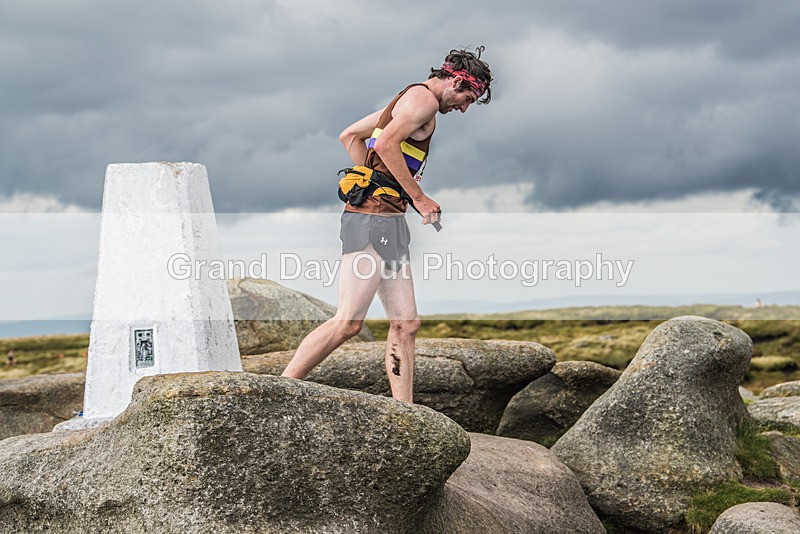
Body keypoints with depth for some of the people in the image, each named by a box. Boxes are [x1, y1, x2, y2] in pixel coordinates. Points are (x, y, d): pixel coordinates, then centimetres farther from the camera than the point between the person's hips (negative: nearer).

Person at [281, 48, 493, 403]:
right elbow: (386, 143, -20)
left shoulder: (405, 102, 25)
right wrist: (419, 197, -14)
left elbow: (349, 136, 28)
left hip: (389, 223, 11)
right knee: (348, 322, -14)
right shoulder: (424, 98, -5)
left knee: (405, 324, 6)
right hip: (374, 217, -11)